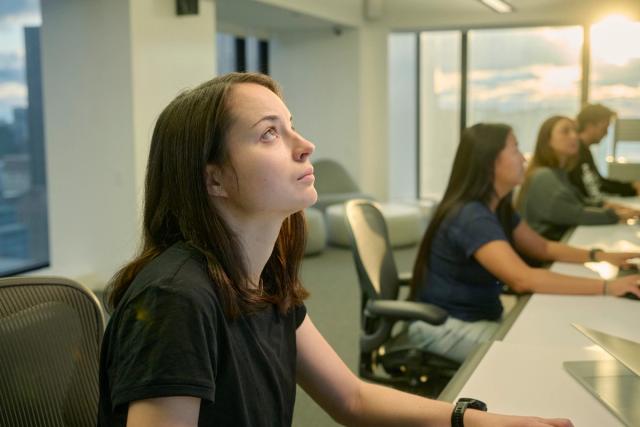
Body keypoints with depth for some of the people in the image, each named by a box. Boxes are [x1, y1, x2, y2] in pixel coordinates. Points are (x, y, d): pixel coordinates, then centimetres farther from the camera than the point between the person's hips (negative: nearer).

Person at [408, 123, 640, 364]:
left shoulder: (499, 208, 5)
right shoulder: (471, 217, -27)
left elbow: (542, 248, 16)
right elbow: (523, 279, -37)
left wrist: (598, 257, -1)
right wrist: (606, 287, -35)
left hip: (482, 317, 9)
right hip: (445, 327, -9)